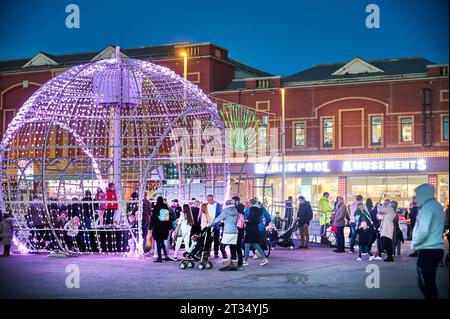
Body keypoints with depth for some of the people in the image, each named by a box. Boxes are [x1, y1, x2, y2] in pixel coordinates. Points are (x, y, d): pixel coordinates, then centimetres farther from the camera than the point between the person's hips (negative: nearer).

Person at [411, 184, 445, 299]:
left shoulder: (427, 207, -13)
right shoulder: (437, 206, 15)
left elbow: (423, 231, -22)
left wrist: (414, 243, -6)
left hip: (428, 251, -9)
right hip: (436, 249, 9)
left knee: (425, 284, -6)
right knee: (429, 283, 15)